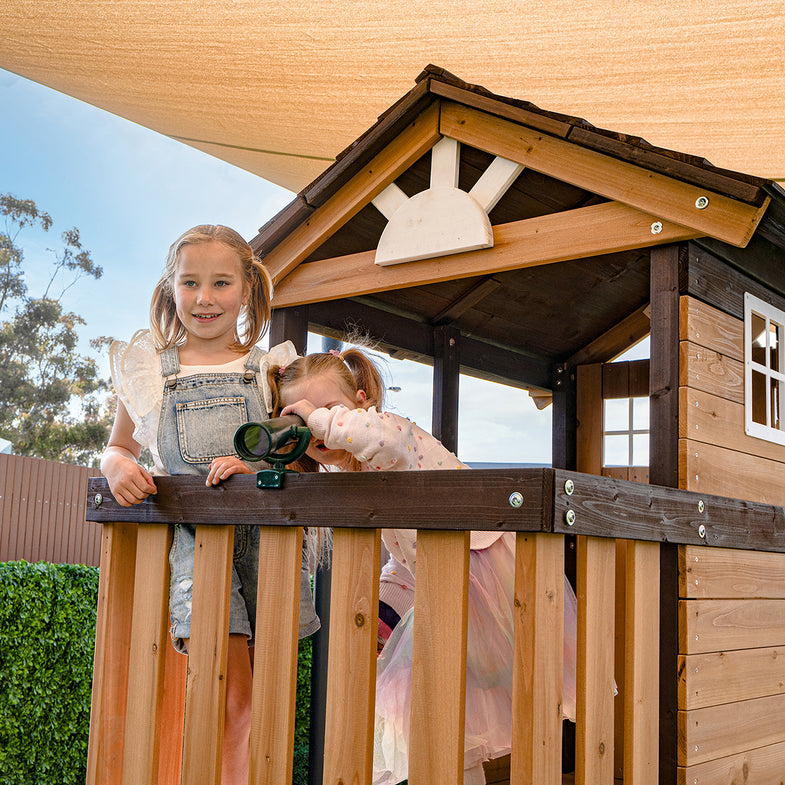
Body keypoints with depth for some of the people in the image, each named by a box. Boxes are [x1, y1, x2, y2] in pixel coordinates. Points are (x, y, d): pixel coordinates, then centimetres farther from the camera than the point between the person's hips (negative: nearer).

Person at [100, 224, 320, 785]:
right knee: (229, 700, -15)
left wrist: (258, 465, -11)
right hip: (192, 535, -1)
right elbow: (119, 446, 25)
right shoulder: (148, 370, 13)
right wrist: (119, 466, 1)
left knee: (261, 705, 5)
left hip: (266, 533, 1)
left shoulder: (271, 369, 11)